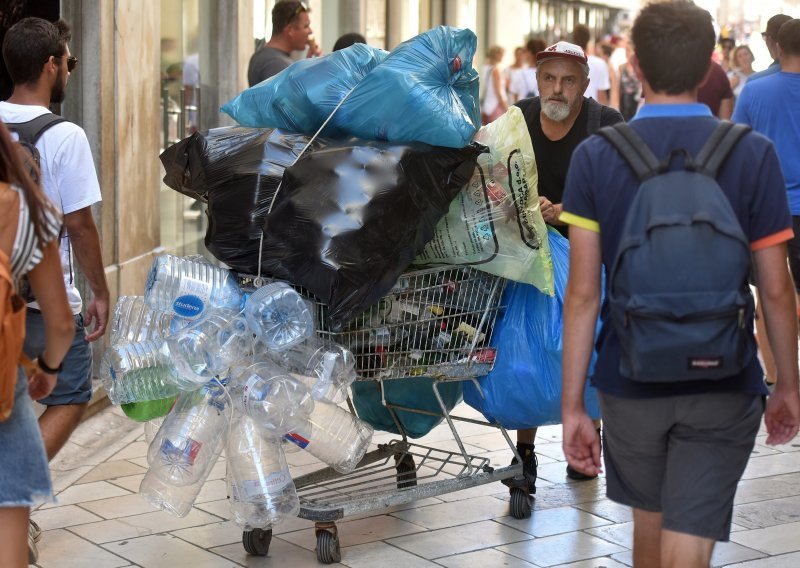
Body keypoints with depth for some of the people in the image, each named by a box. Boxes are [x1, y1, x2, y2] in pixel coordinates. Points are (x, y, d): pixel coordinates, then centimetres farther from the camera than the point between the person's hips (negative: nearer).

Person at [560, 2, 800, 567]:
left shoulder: (595, 157, -7)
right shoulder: (753, 155, -8)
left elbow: (583, 294, -8)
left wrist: (572, 404, -2)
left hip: (631, 381, 2)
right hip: (721, 388, -2)